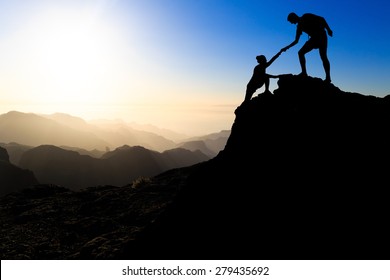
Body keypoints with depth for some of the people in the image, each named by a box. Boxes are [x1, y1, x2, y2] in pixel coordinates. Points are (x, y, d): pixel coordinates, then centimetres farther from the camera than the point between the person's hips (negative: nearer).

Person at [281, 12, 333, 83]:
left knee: (323, 56, -15)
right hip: (314, 38, 7)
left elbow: (321, 19, -5)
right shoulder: (299, 26, 17)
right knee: (300, 53, -1)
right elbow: (296, 41, 21)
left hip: (321, 35, -7)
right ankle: (304, 72, -6)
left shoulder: (306, 17, 0)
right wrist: (287, 47, 16)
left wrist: (328, 29, -15)